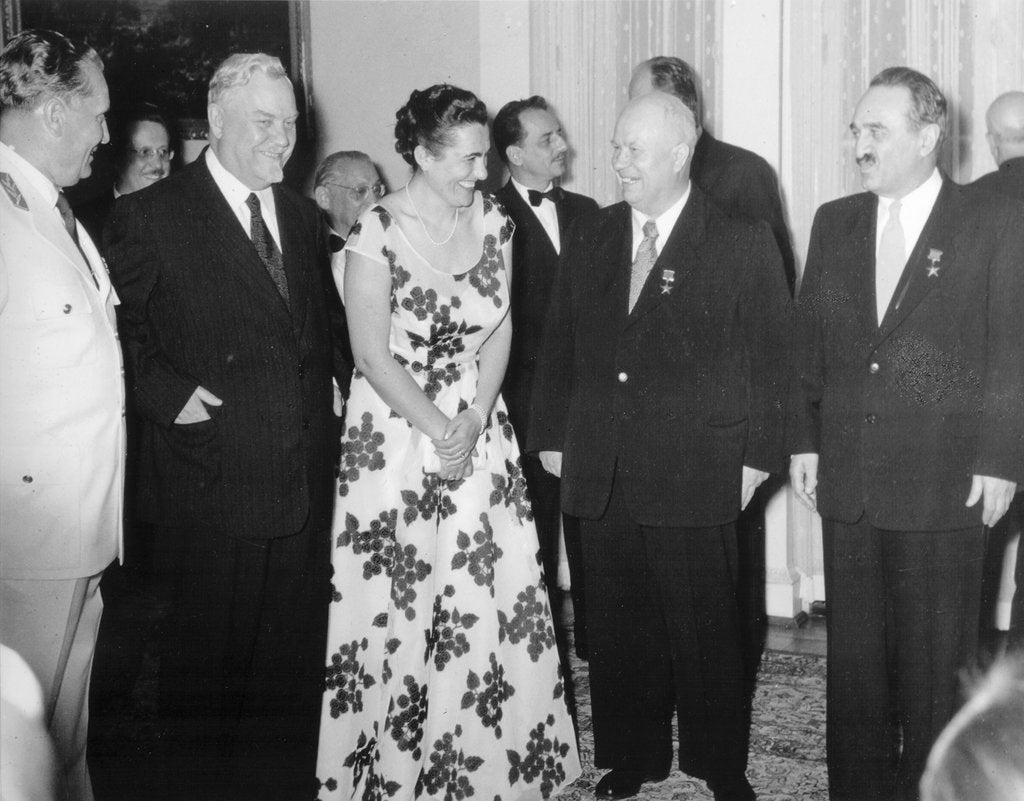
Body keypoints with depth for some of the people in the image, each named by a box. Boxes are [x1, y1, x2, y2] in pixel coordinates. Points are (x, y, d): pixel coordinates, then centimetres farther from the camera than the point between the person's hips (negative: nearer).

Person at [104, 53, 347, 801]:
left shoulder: (302, 215, 14)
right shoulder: (151, 215, -6)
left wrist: (335, 378, 8)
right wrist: (167, 393, -17)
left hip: (307, 480, 6)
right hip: (217, 485, -5)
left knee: (296, 660, 15)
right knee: (210, 660, 7)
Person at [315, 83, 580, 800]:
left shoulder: (492, 220, 2)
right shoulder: (377, 234, -12)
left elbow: (500, 331, 4)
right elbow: (374, 356, -11)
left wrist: (473, 423, -8)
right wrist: (440, 431, -11)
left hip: (480, 426, 4)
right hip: (396, 432, -4)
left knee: (492, 595, 4)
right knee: (397, 601, 1)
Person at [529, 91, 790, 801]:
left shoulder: (742, 244, -2)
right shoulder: (588, 239, 10)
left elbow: (771, 356, -3)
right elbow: (559, 347, 13)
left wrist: (756, 455, -6)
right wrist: (552, 437, 8)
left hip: (694, 474, -4)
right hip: (599, 472, 4)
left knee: (705, 628, 6)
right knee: (620, 626, 10)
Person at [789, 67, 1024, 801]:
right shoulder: (834, 223, 10)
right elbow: (808, 340, 12)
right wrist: (804, 440, 5)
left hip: (945, 484, -4)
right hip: (848, 480, 4)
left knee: (935, 660, 6)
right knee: (854, 657, 10)